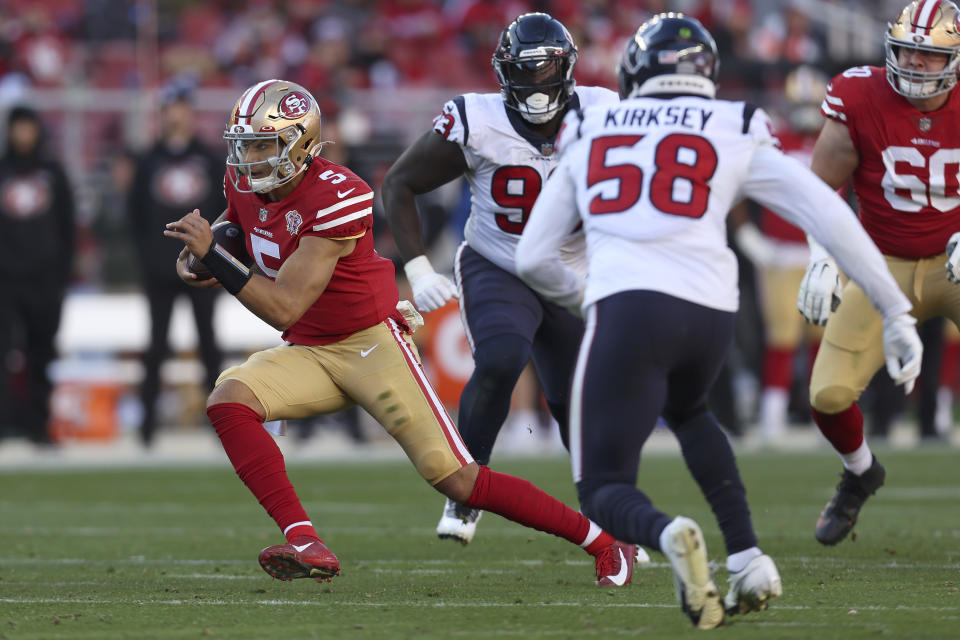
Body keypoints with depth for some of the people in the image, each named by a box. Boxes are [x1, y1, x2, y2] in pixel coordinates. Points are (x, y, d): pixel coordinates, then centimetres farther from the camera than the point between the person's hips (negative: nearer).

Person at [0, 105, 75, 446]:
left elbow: (67, 226, 10)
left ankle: (37, 421, 11)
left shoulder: (52, 173, 8)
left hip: (45, 279, 2)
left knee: (42, 353, 5)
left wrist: (64, 272, 3)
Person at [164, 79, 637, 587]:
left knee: (457, 480, -11)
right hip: (308, 353, 7)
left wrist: (213, 256, -30)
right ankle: (304, 544, -25)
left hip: (371, 344, -7)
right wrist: (201, 257, 1)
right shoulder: (244, 182, -3)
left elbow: (285, 308, -27)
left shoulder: (337, 198, -26)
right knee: (228, 401, -22)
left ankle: (601, 543, 4)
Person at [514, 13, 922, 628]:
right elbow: (831, 218, 9)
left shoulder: (589, 134, 20)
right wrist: (897, 313, 14)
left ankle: (670, 535, -29)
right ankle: (748, 558, 20)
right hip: (709, 314, 2)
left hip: (628, 307, -2)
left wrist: (580, 291, 44)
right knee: (686, 411, 36)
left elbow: (533, 258, 23)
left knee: (605, 490, 7)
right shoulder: (737, 133, 16)